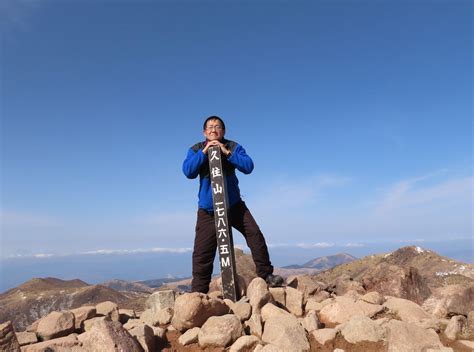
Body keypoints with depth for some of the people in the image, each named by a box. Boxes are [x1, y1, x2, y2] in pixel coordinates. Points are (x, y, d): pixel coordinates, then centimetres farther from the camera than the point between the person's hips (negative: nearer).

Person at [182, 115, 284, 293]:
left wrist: (227, 153, -20)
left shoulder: (233, 147, 3)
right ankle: (198, 292, 11)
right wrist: (204, 152, -17)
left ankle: (266, 275, 11)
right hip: (208, 209, 0)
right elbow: (188, 171, -11)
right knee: (202, 252, -1)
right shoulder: (196, 150, 5)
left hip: (234, 205, 1)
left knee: (255, 235, -6)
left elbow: (248, 167, -11)